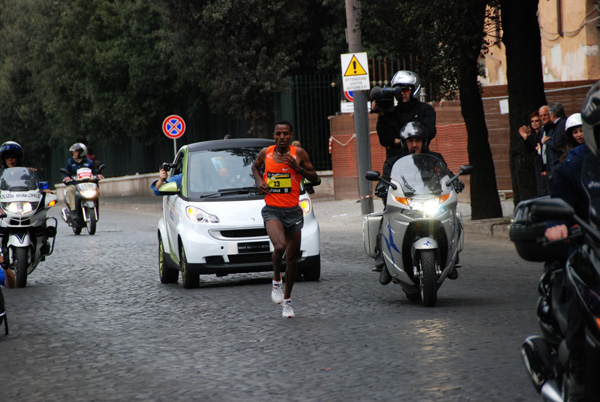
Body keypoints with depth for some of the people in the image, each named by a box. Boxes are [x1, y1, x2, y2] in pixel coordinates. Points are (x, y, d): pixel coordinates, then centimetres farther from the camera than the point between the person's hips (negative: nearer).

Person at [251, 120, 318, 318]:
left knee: (292, 259, 8)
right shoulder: (265, 153, 1)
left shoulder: (298, 154, -2)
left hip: (293, 211, 1)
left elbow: (314, 177, 4)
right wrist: (259, 181, 4)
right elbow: (255, 166, 23)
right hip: (272, 210, -1)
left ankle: (287, 299, 27)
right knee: (280, 246, -28)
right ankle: (276, 281, -1)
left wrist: (298, 168, -14)